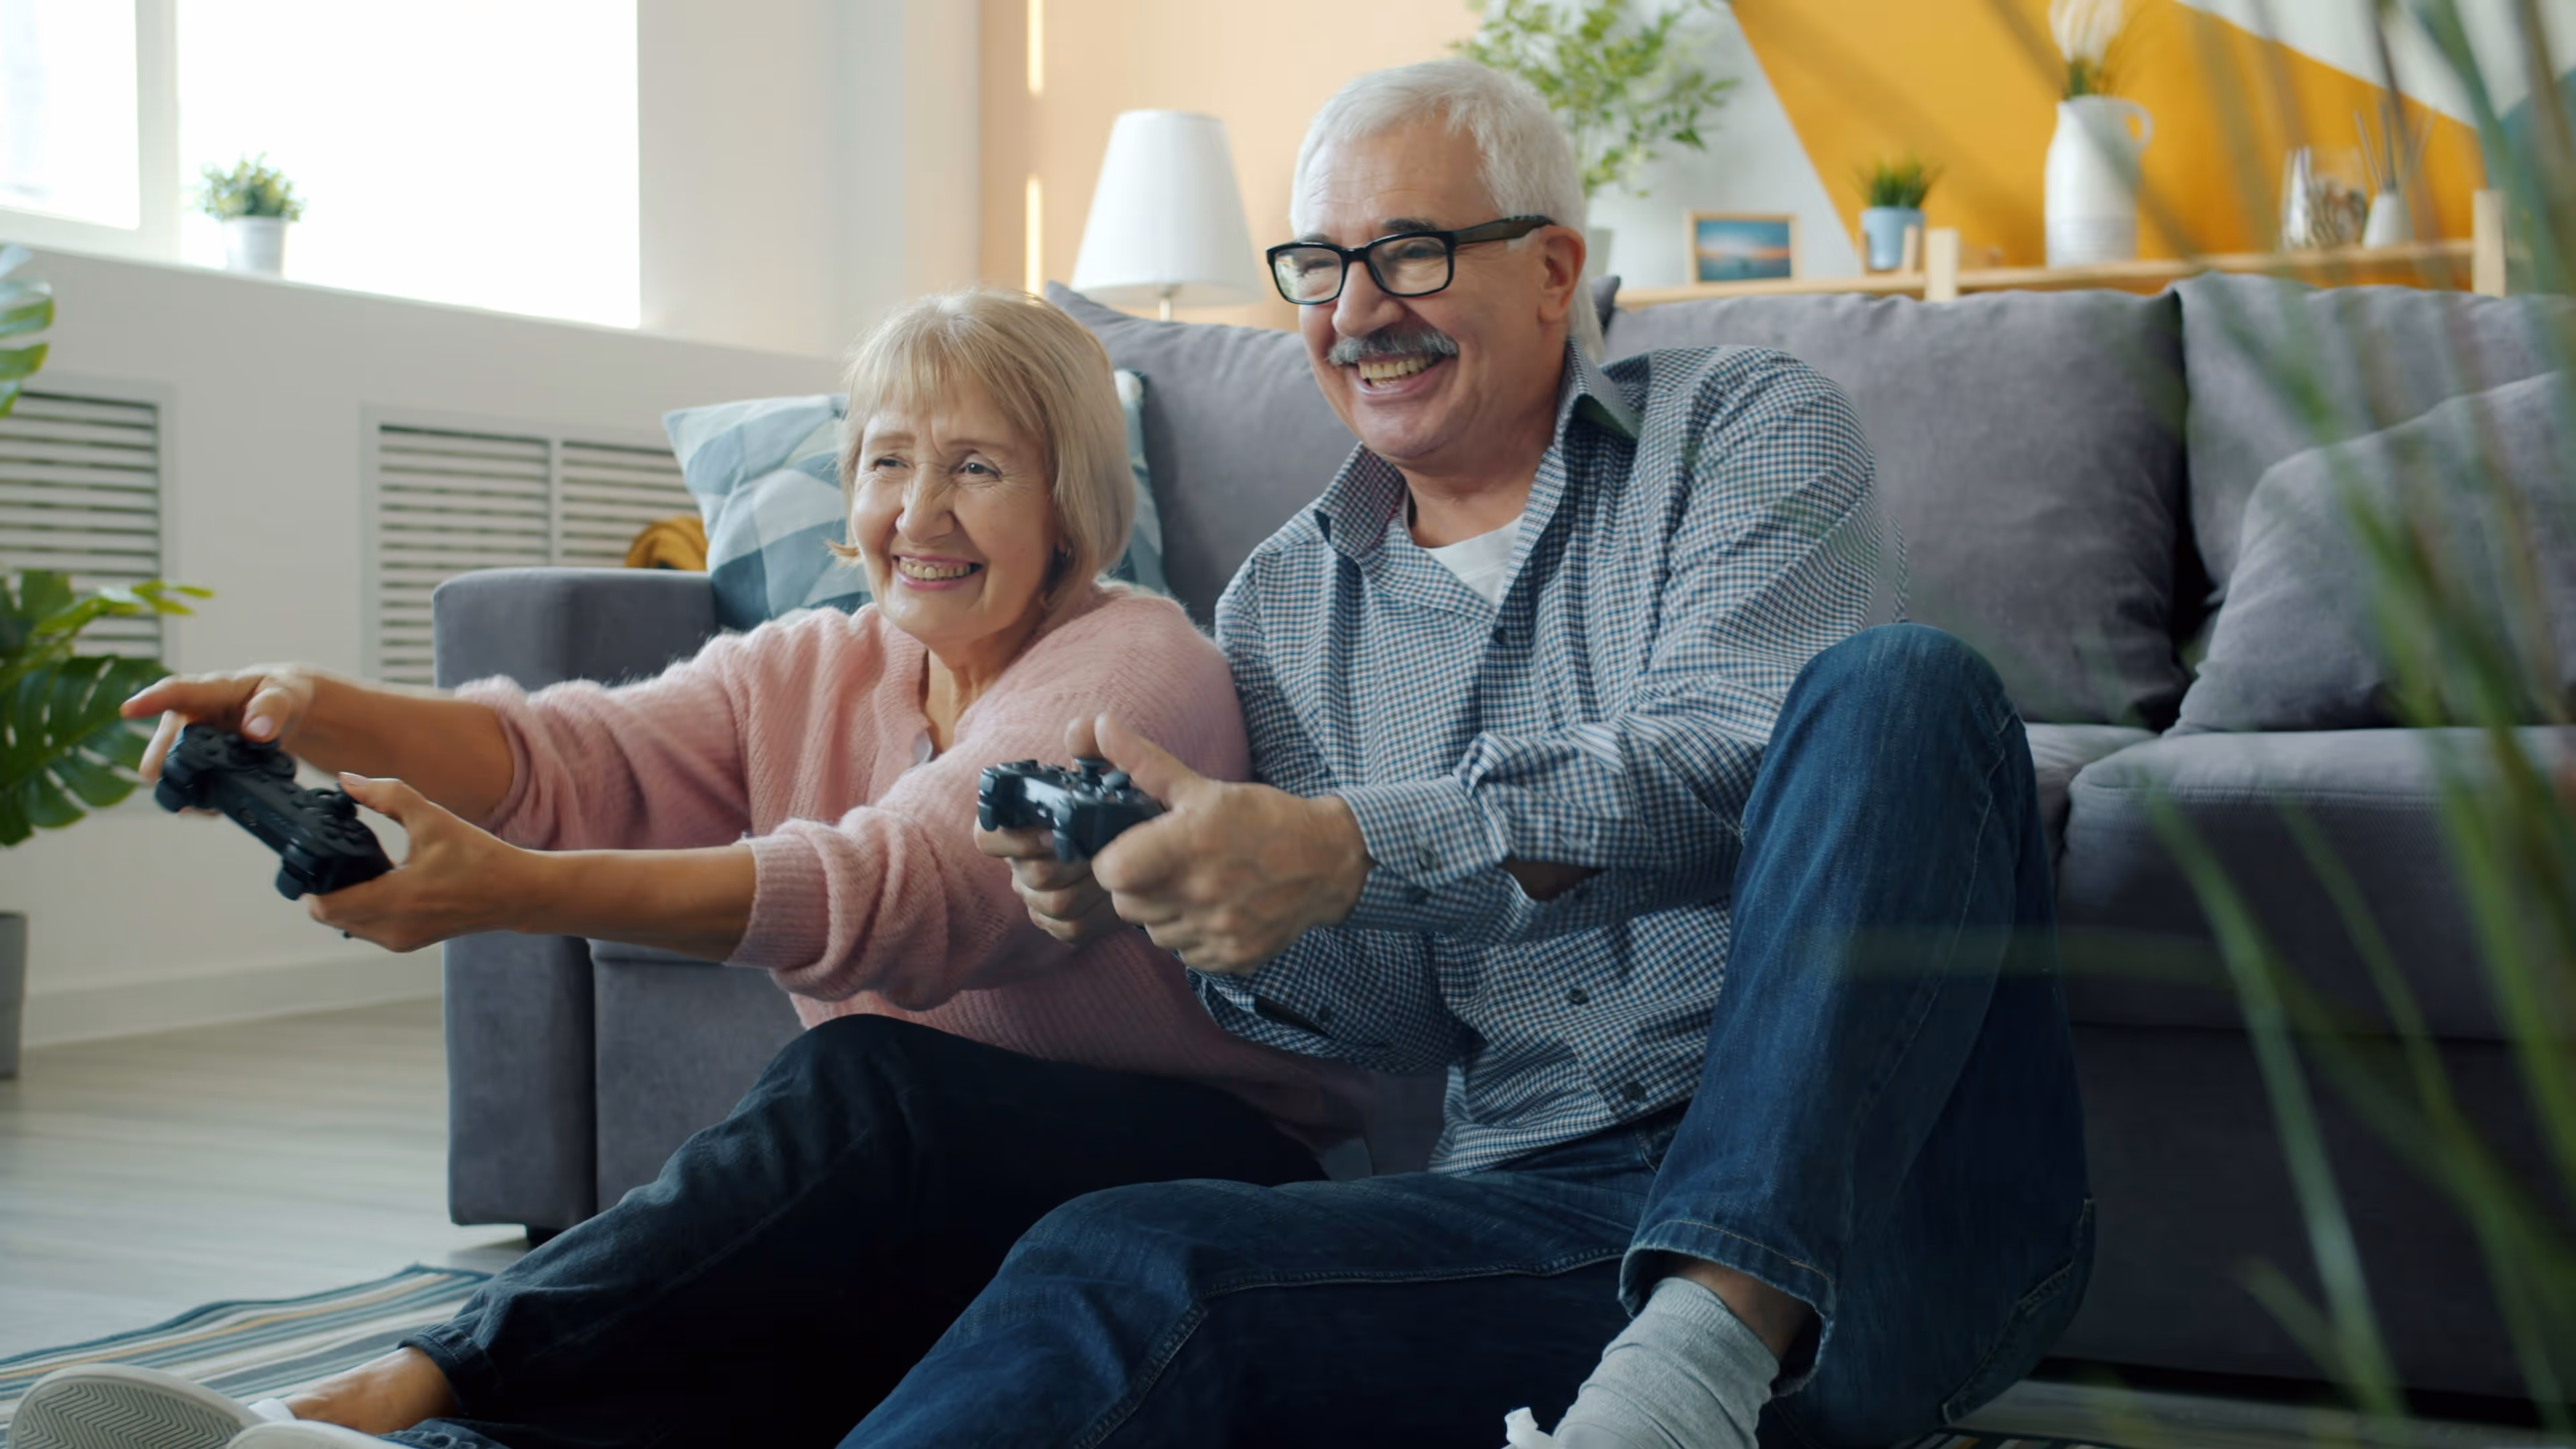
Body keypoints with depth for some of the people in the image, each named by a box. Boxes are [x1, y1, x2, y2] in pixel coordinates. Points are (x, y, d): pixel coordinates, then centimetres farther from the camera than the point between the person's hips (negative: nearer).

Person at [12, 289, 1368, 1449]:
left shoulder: (1138, 668, -12)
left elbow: (899, 887, -28)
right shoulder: (808, 672, 10)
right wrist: (324, 714, -31)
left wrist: (513, 891, -39)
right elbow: (583, 759, -9)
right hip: (901, 1218, 5)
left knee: (868, 1081, -33)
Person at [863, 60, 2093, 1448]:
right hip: (1545, 1201, 1)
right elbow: (1416, 1017, 12)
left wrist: (1353, 850, -25)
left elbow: (1735, 767, -14)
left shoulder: (1746, 429, 6)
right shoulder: (1279, 607, 16)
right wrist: (1236, 922, -10)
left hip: (1884, 1182, -1)